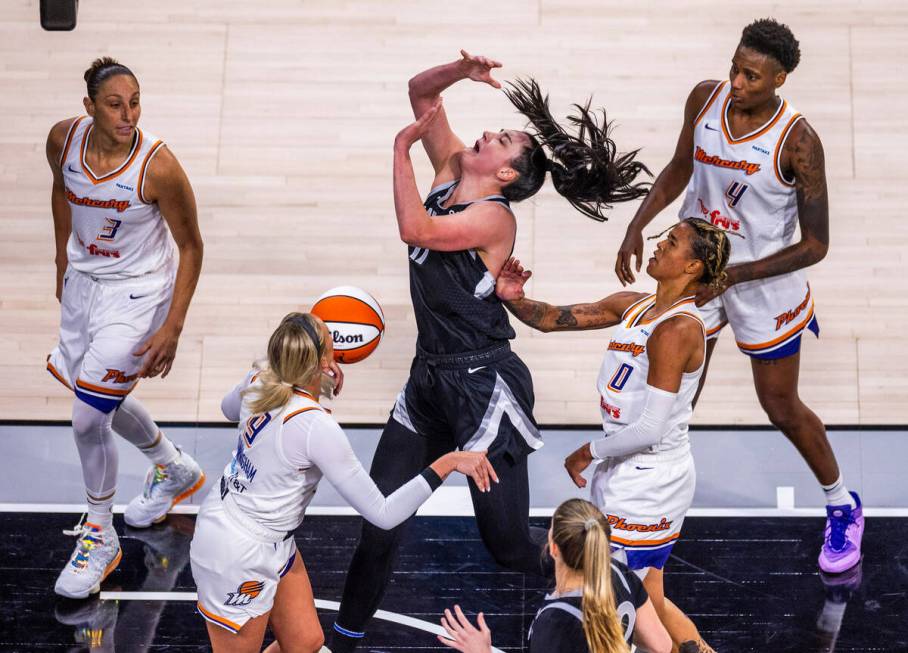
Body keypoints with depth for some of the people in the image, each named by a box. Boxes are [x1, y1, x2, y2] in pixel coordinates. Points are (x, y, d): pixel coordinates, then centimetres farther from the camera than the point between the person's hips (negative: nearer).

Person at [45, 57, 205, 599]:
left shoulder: (158, 165, -28)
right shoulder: (64, 139, -14)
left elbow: (191, 246, -16)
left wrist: (173, 327, -19)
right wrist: (64, 265, 16)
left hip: (137, 293, -6)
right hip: (84, 279, 6)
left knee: (88, 418, -10)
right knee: (102, 401, 22)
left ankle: (100, 538, 12)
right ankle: (176, 470, 50)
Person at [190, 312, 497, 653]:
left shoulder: (259, 380, -11)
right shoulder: (318, 429, -32)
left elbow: (229, 408, 18)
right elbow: (382, 515, -27)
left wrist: (294, 364, 12)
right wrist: (447, 462, -28)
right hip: (239, 562, -8)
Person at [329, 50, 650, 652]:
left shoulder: (494, 217, -14)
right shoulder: (450, 167, 8)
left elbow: (415, 229, -27)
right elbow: (421, 91, 11)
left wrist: (402, 150, -16)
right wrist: (462, 72, -8)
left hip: (483, 383, -8)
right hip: (430, 377, 8)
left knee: (510, 543, -2)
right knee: (379, 518, 9)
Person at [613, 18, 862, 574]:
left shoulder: (798, 141, -26)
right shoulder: (705, 98, -11)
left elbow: (815, 246, -20)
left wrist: (734, 275, -24)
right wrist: (637, 226, -3)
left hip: (764, 281, -4)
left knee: (782, 408, 8)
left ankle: (843, 507, 31)